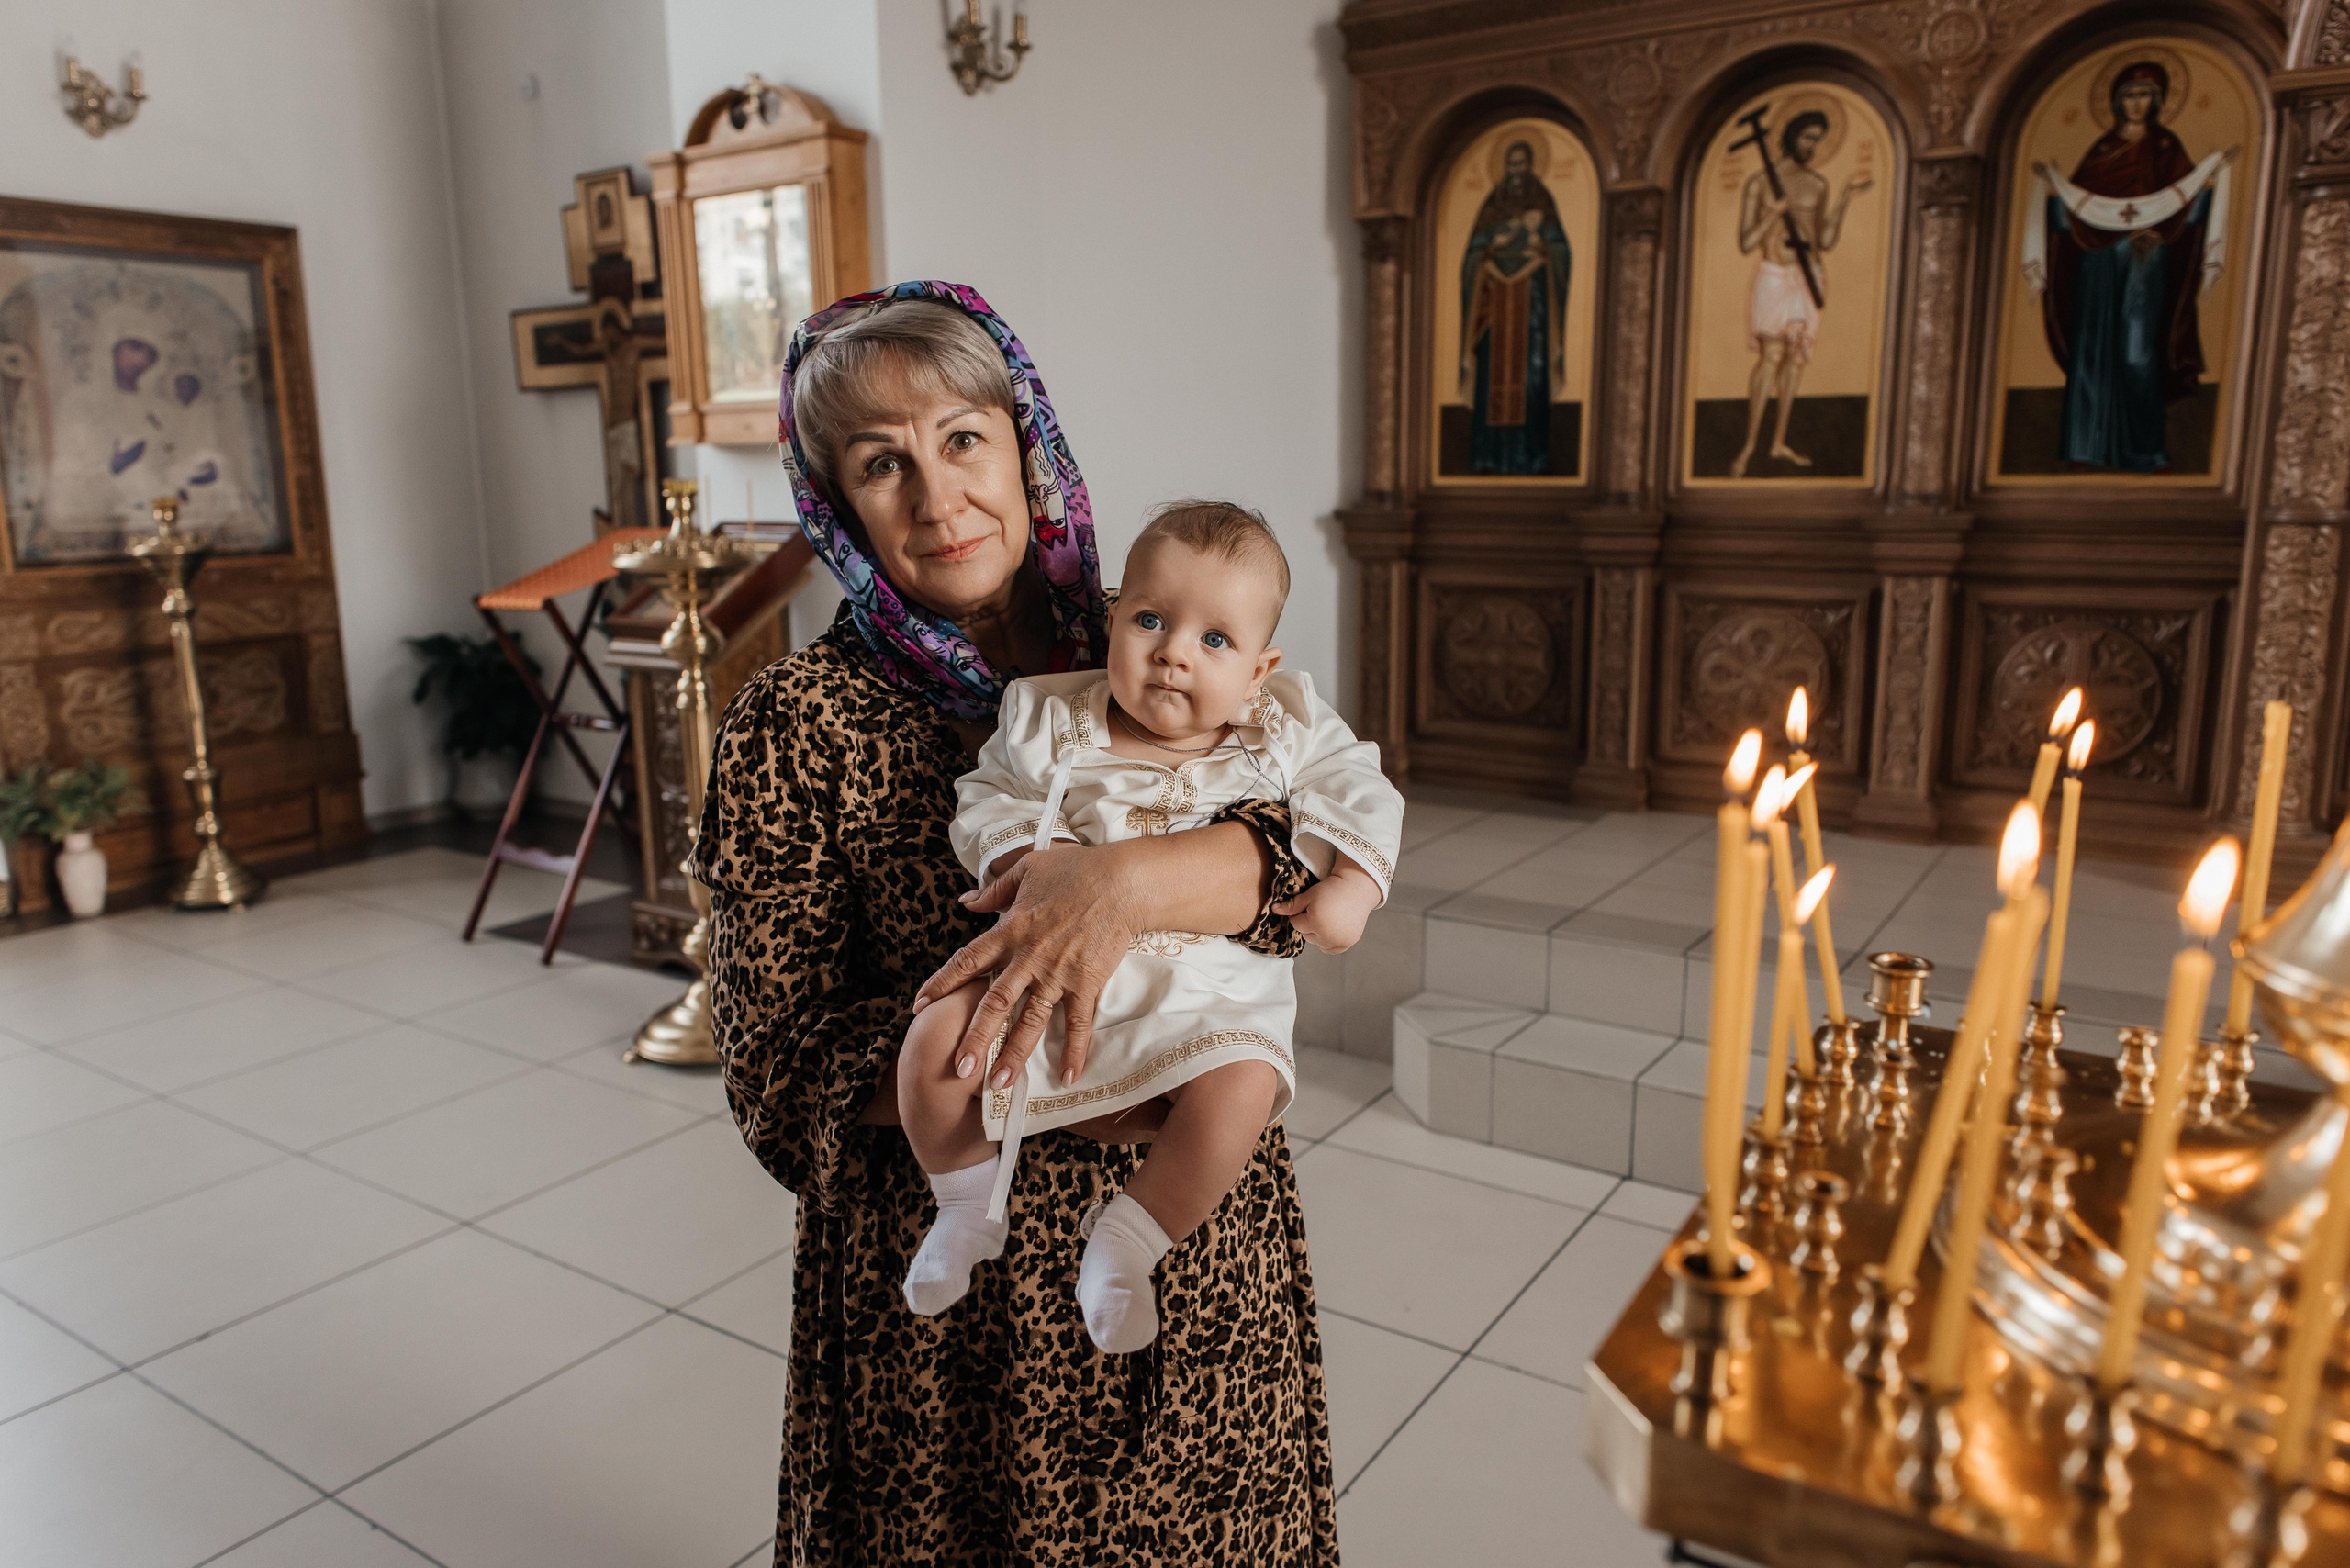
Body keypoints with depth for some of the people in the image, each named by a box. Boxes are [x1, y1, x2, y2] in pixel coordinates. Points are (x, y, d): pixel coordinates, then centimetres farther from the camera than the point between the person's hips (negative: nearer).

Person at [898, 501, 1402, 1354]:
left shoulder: (1286, 734, 2)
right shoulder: (1052, 721, 0)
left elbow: (1361, 797, 7)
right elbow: (990, 799, 4)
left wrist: (1350, 888, -9)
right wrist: (1028, 861, -15)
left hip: (1211, 988, 0)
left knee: (1242, 1084, -30)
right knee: (936, 1041, -20)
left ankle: (1126, 1244, -4)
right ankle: (969, 1204, 10)